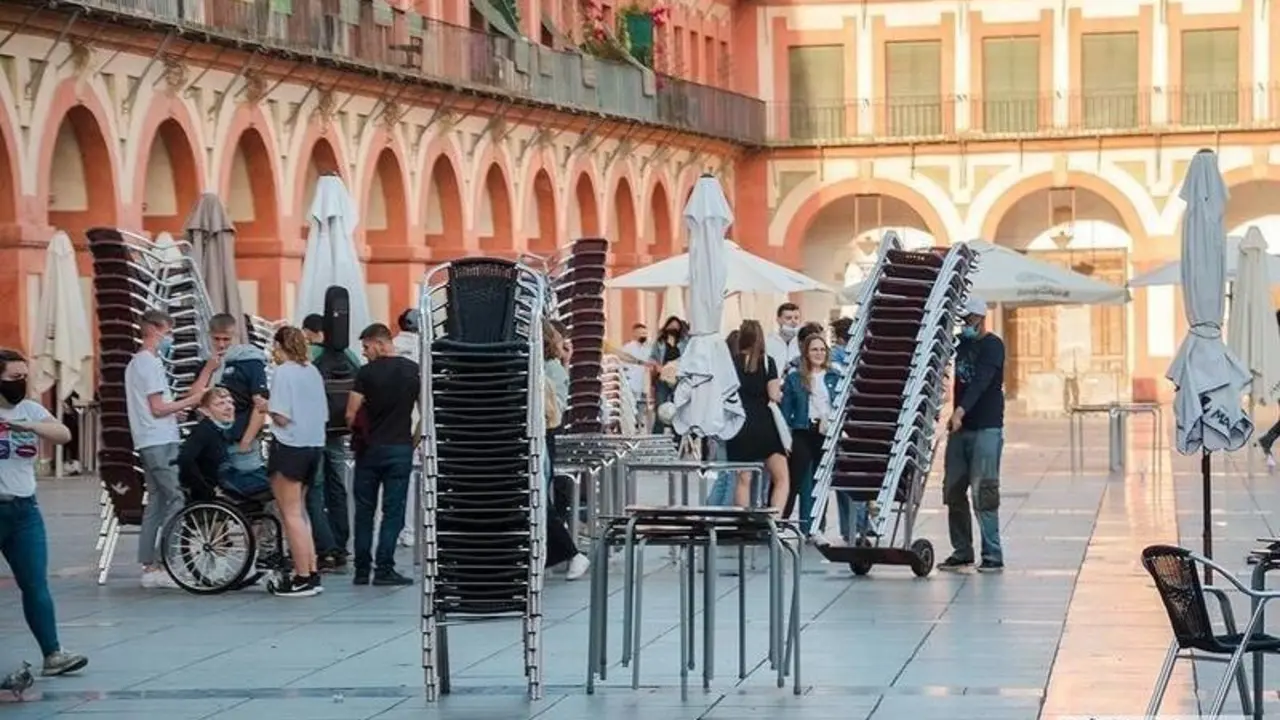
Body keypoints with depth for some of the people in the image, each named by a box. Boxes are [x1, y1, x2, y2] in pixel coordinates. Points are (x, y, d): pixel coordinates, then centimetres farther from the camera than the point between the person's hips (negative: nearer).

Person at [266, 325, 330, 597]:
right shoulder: (313, 372, 8)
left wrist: (266, 408, 2)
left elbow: (281, 417, -16)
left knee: (291, 514, -1)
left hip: (290, 447, -7)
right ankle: (312, 572, 16)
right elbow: (324, 414, 12)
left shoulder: (283, 373, -12)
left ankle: (303, 579, -3)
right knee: (298, 511, 18)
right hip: (315, 445, 7)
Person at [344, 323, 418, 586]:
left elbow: (351, 414, -7)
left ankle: (362, 570, 10)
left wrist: (356, 433, 12)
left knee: (364, 511, 9)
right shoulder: (414, 371, 2)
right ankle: (384, 569, -2)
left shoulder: (367, 372, -7)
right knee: (393, 511, 3)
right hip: (400, 449, 1)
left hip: (370, 448, -1)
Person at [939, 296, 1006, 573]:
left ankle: (993, 555, -8)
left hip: (986, 428, -7)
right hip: (960, 428, 7)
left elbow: (981, 381, -23)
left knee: (983, 491, -11)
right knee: (953, 490, 6)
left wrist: (961, 410, -36)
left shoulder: (992, 345, -8)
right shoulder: (961, 343, 14)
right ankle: (962, 551, 14)